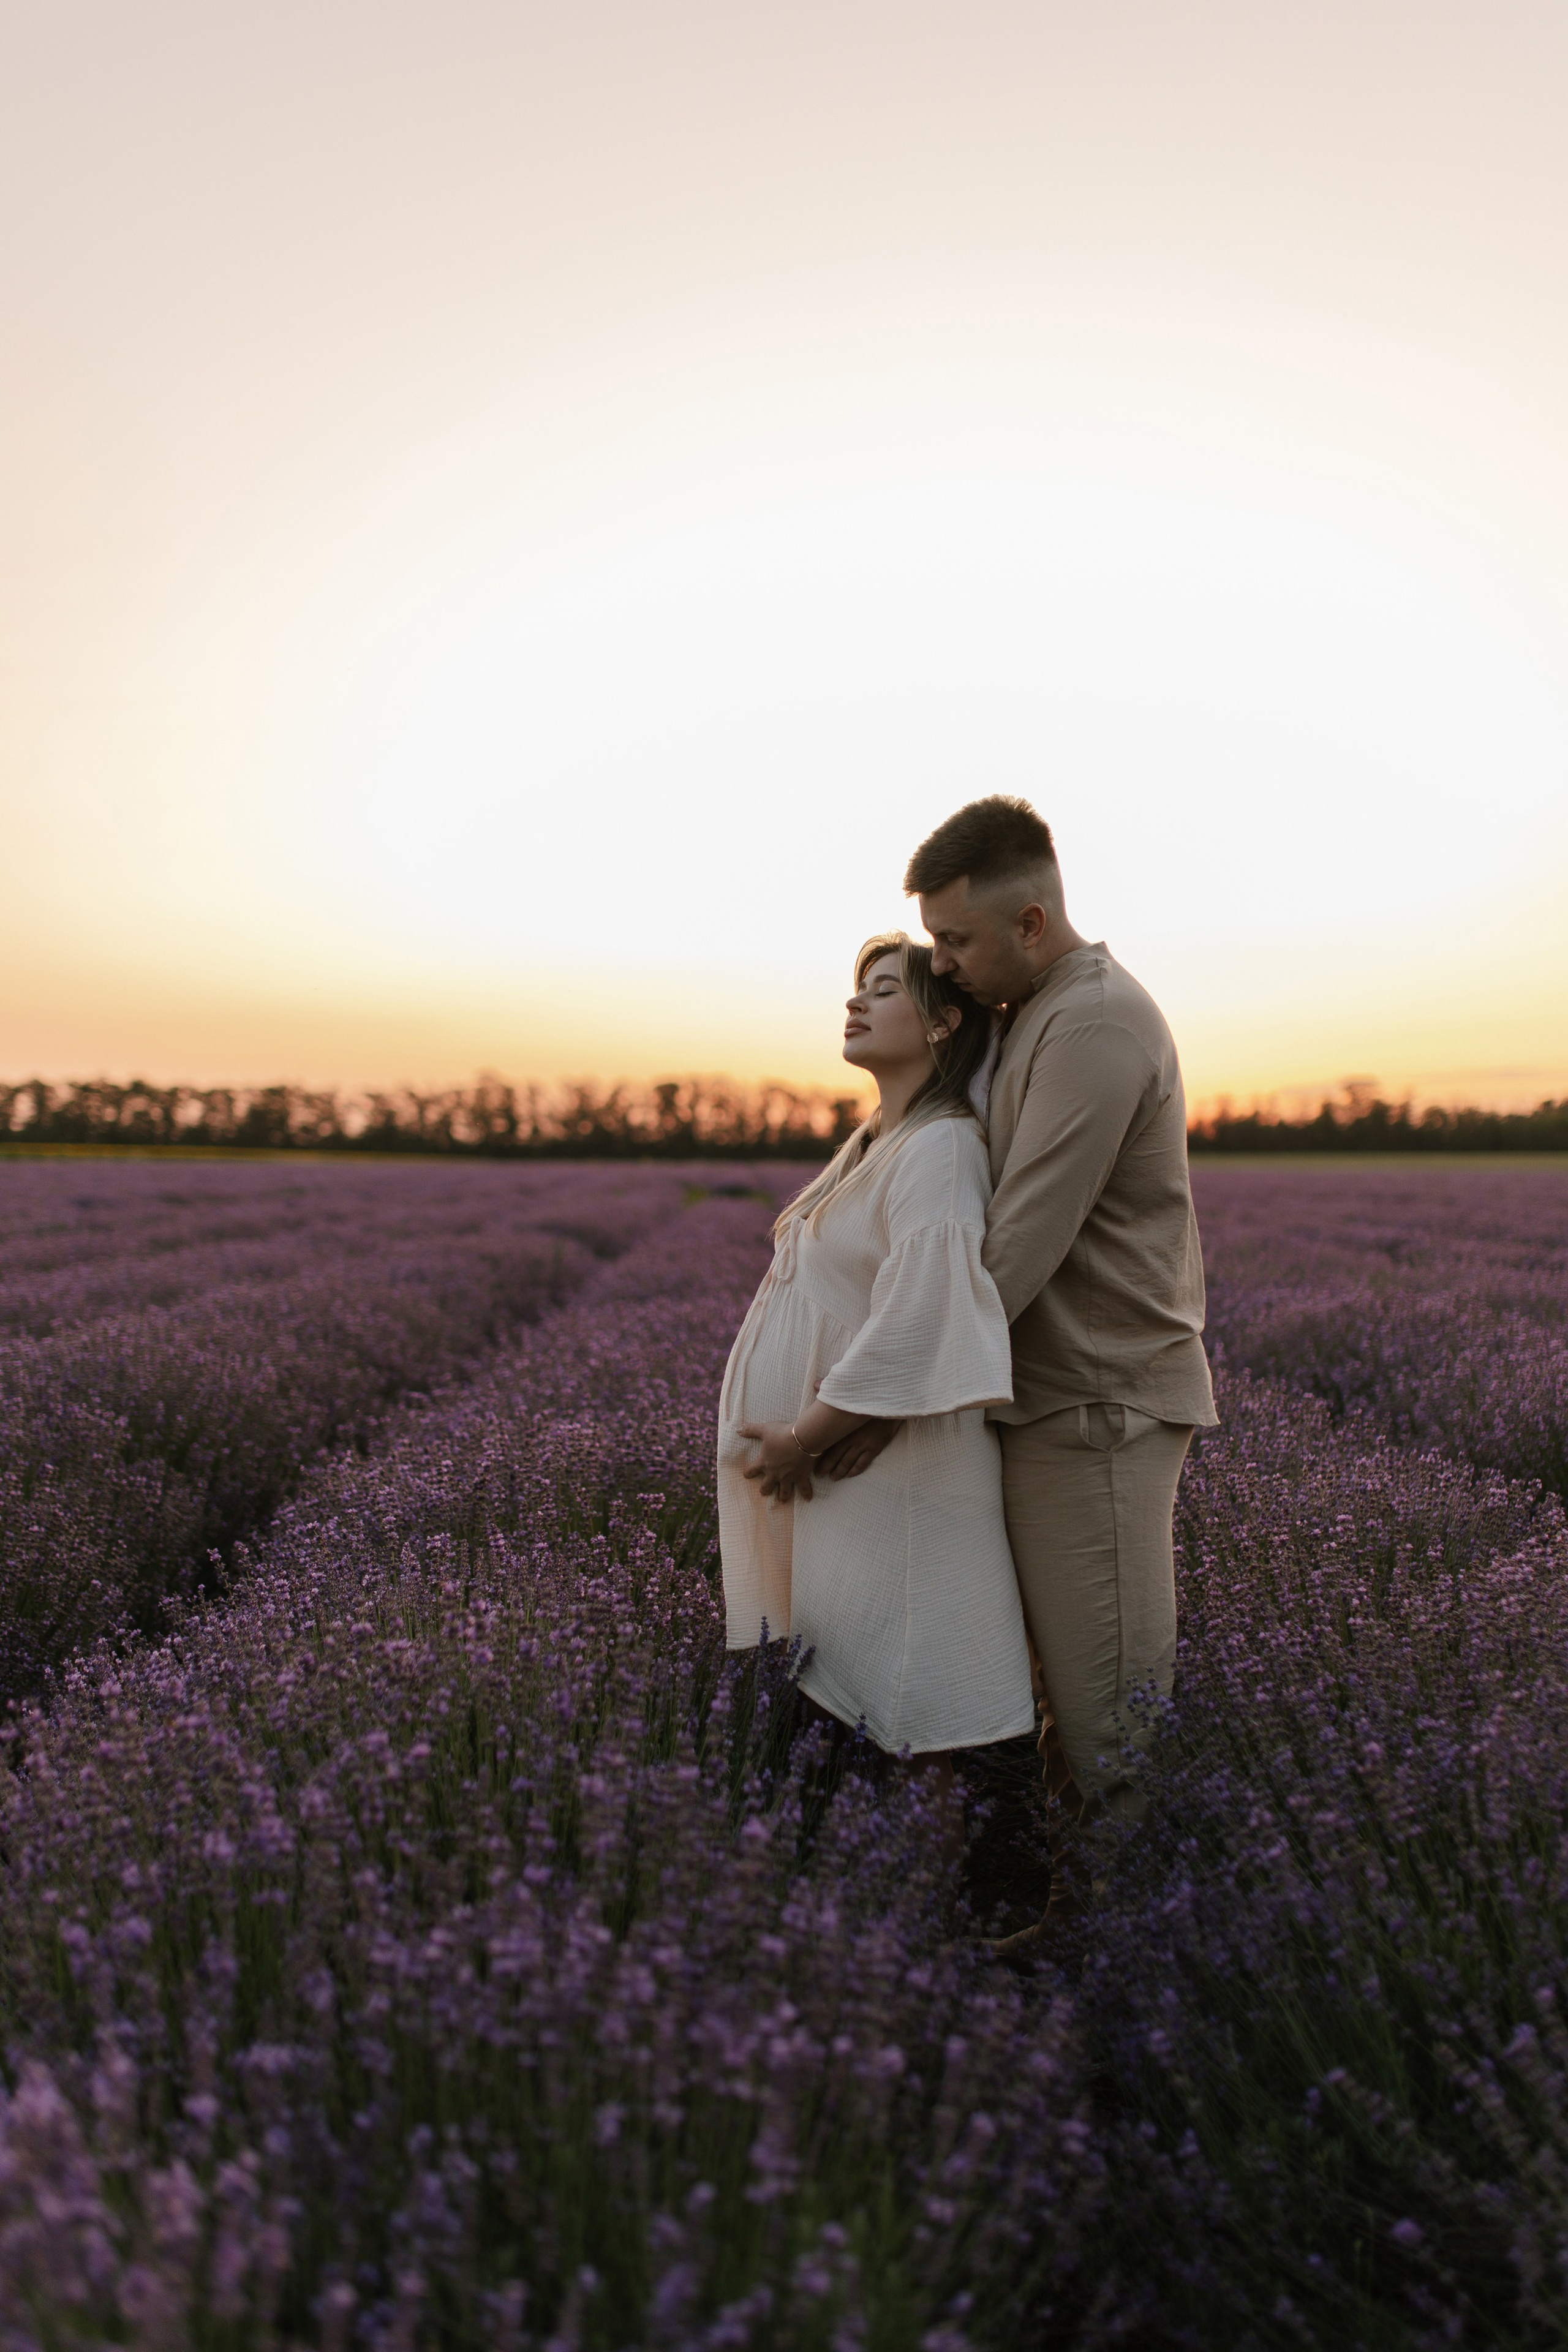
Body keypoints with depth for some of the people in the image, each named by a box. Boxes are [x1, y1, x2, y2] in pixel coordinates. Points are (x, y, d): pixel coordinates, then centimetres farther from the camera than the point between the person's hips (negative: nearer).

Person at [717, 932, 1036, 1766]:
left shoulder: (940, 1146, -17)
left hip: (886, 1469, -9)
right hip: (830, 1466, 9)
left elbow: (915, 1325, -26)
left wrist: (803, 1438, -20)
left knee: (900, 1733, 0)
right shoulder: (873, 1143, 13)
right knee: (839, 1707, 17)